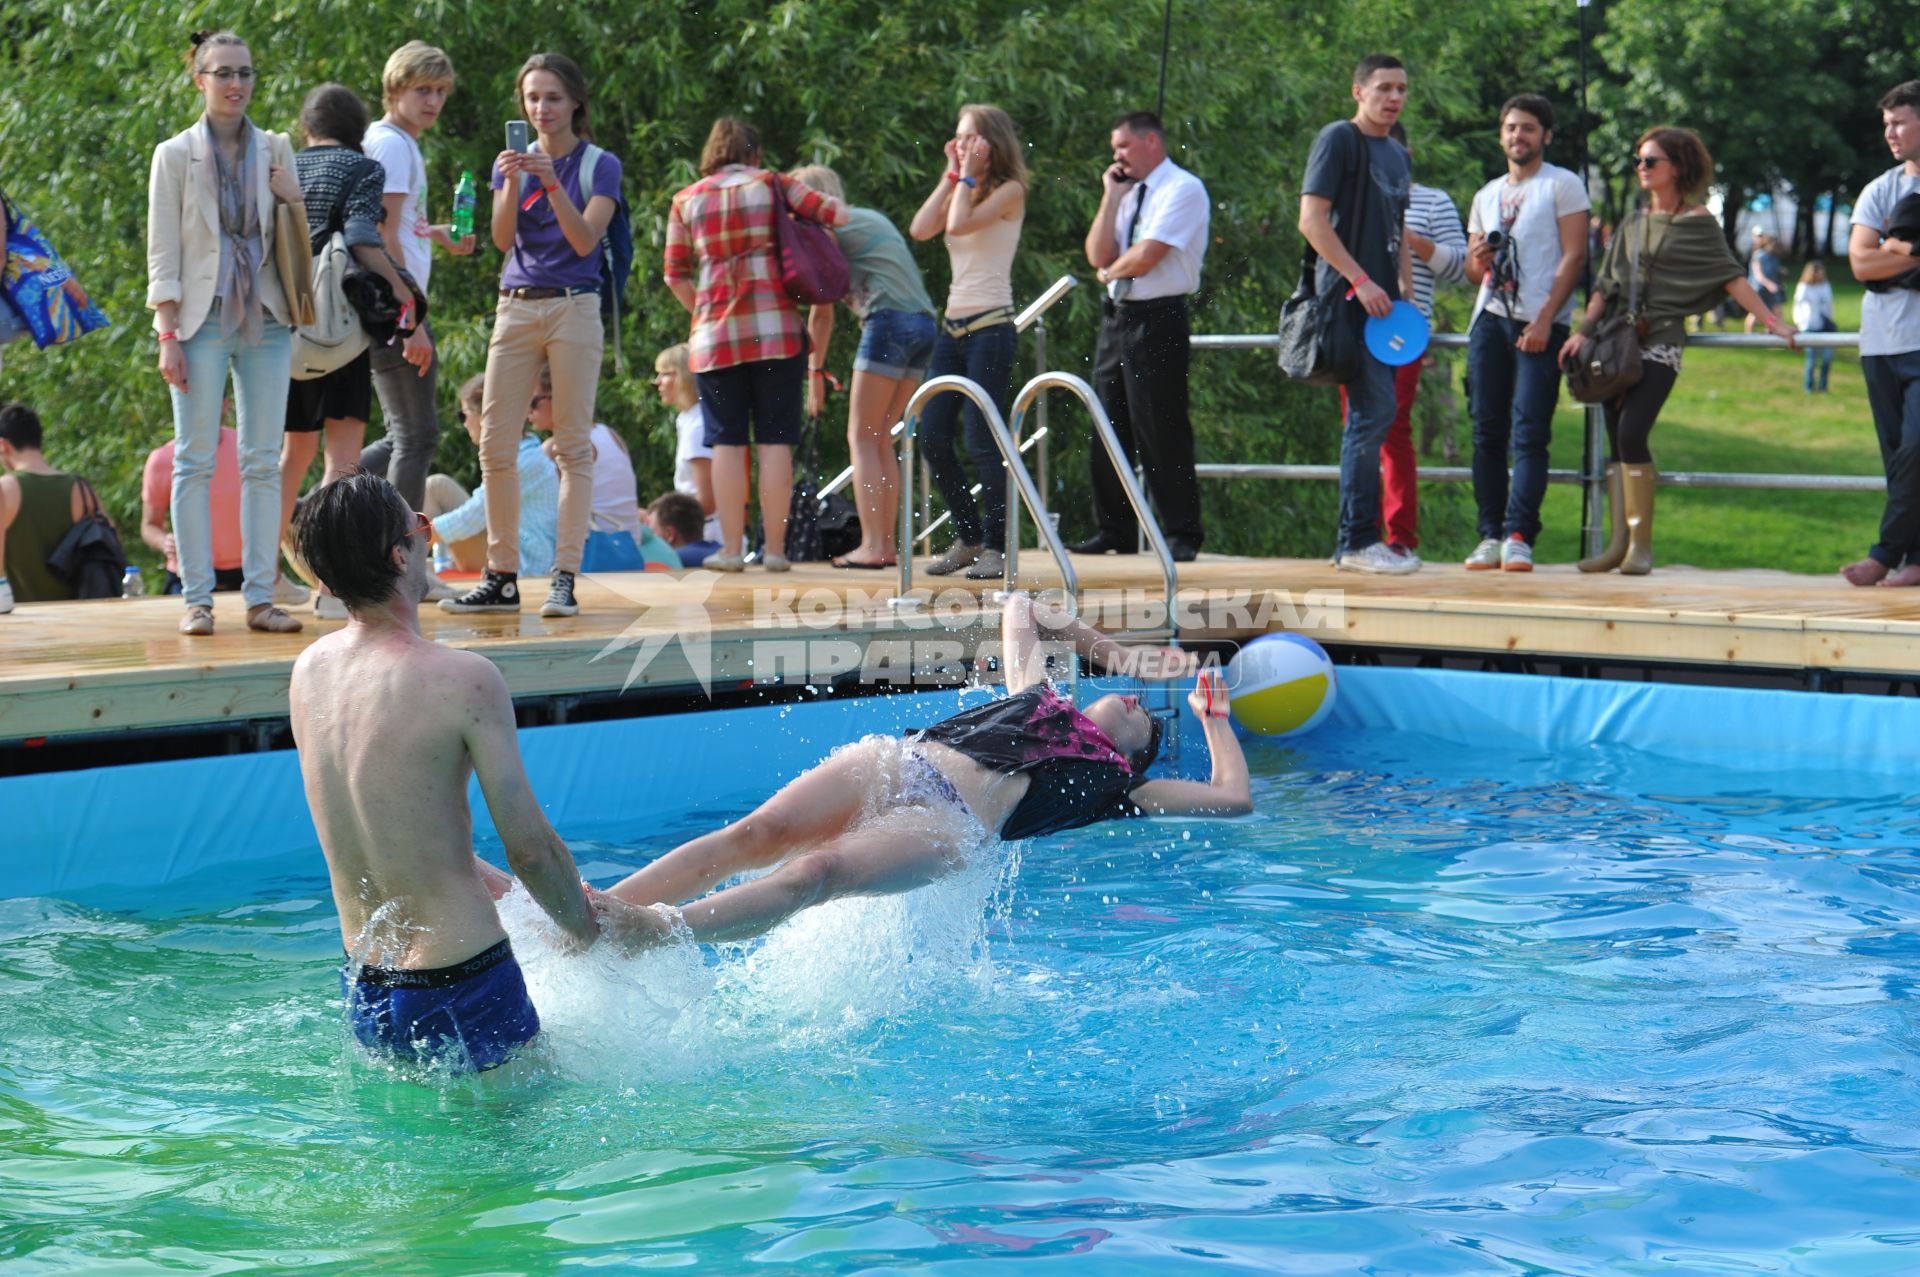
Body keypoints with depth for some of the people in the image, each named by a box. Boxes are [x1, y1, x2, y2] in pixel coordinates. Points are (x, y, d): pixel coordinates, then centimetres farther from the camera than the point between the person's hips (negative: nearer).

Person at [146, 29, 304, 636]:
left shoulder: (274, 151, 10)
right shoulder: (176, 155, 2)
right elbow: (163, 254, -2)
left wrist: (296, 199, -5)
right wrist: (168, 336, -9)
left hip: (267, 321, 3)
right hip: (203, 319, -3)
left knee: (263, 462, 2)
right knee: (195, 461, -3)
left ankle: (260, 597, 5)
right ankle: (197, 599, 0)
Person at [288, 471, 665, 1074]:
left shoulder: (309, 668, 3)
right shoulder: (463, 679, -19)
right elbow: (531, 847, -13)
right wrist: (583, 926, 6)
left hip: (363, 995, 8)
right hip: (460, 994, -7)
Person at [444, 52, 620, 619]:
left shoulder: (600, 165, 3)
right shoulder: (512, 162, 12)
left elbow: (585, 240, -9)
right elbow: (503, 238, 0)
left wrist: (553, 183, -20)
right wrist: (511, 184, -16)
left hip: (573, 309, -4)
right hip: (516, 308, 4)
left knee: (573, 445, -5)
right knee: (496, 444, 0)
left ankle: (564, 577, -5)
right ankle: (502, 577, 6)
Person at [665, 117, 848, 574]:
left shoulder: (687, 201, 9)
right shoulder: (771, 185, 5)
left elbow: (676, 275, 9)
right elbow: (836, 213, -1)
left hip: (716, 332, 1)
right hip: (776, 329, -1)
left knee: (727, 441, 3)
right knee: (775, 439, 1)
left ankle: (732, 549, 1)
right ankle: (775, 549, 0)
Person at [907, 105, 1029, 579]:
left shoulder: (1008, 192, -5)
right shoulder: (963, 190, 17)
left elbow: (959, 224, -19)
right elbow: (921, 229, 1)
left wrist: (969, 174, -8)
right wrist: (952, 174, 4)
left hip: (990, 327, -8)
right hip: (953, 325, 8)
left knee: (981, 441, -9)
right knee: (931, 437, 4)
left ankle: (997, 547, 0)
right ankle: (968, 539, 15)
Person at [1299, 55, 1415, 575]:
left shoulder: (1398, 154, 20)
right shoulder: (1339, 139, -5)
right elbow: (1311, 220, -13)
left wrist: (1404, 291, 15)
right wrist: (1361, 281, -17)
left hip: (1382, 301, 8)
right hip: (1349, 298, -8)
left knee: (1370, 417, 8)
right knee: (1374, 411, -13)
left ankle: (1360, 538, 12)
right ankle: (1357, 541, -10)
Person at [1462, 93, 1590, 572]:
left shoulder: (1563, 186, 3)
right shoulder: (1487, 195, 22)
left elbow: (1574, 256, -6)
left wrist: (1545, 320, -15)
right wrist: (1477, 259, 0)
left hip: (1540, 323, -6)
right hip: (1490, 318, 6)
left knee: (1529, 433, -10)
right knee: (1488, 430, 1)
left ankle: (1519, 537, -14)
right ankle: (1490, 535, 3)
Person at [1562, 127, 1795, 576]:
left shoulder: (1697, 222, 3)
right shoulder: (1633, 224, 17)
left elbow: (1730, 276, -1)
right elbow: (1607, 283, 16)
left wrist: (1770, 320, -7)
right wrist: (1584, 330, 5)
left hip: (1661, 341, -5)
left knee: (1631, 434, -18)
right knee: (1616, 442, 2)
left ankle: (1642, 543, -13)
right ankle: (1619, 543, 6)